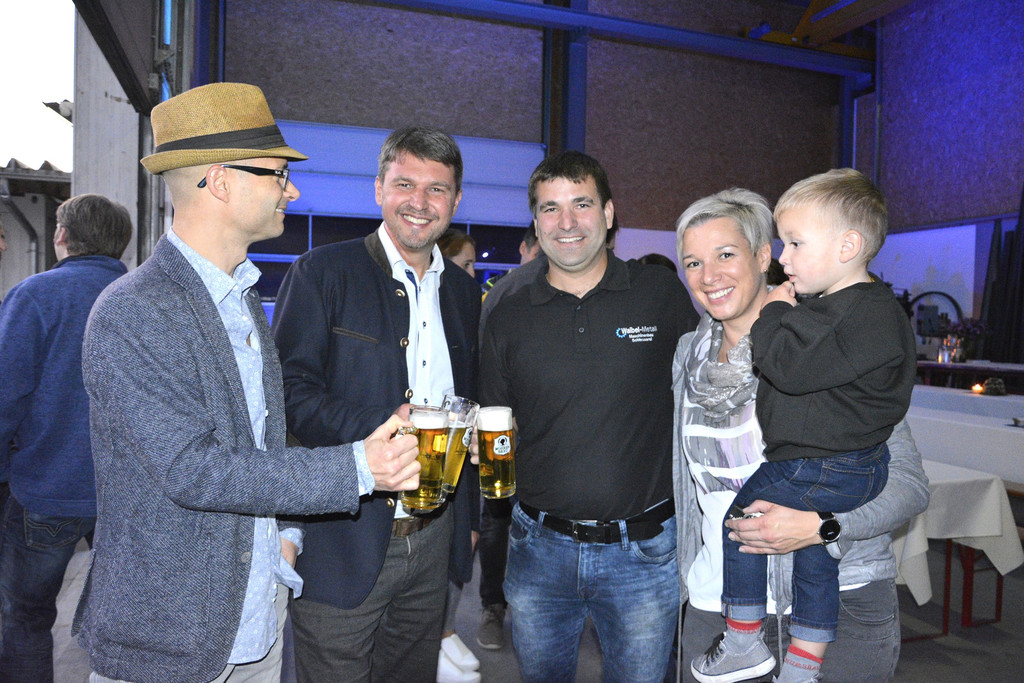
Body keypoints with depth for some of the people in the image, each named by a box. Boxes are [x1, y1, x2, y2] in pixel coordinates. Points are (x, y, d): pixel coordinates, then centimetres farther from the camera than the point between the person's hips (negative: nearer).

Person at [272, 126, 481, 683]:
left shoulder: (463, 292, 10)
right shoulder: (321, 273, -6)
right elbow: (290, 389, -12)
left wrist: (470, 517, 16)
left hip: (435, 540, 5)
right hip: (342, 539, -5)